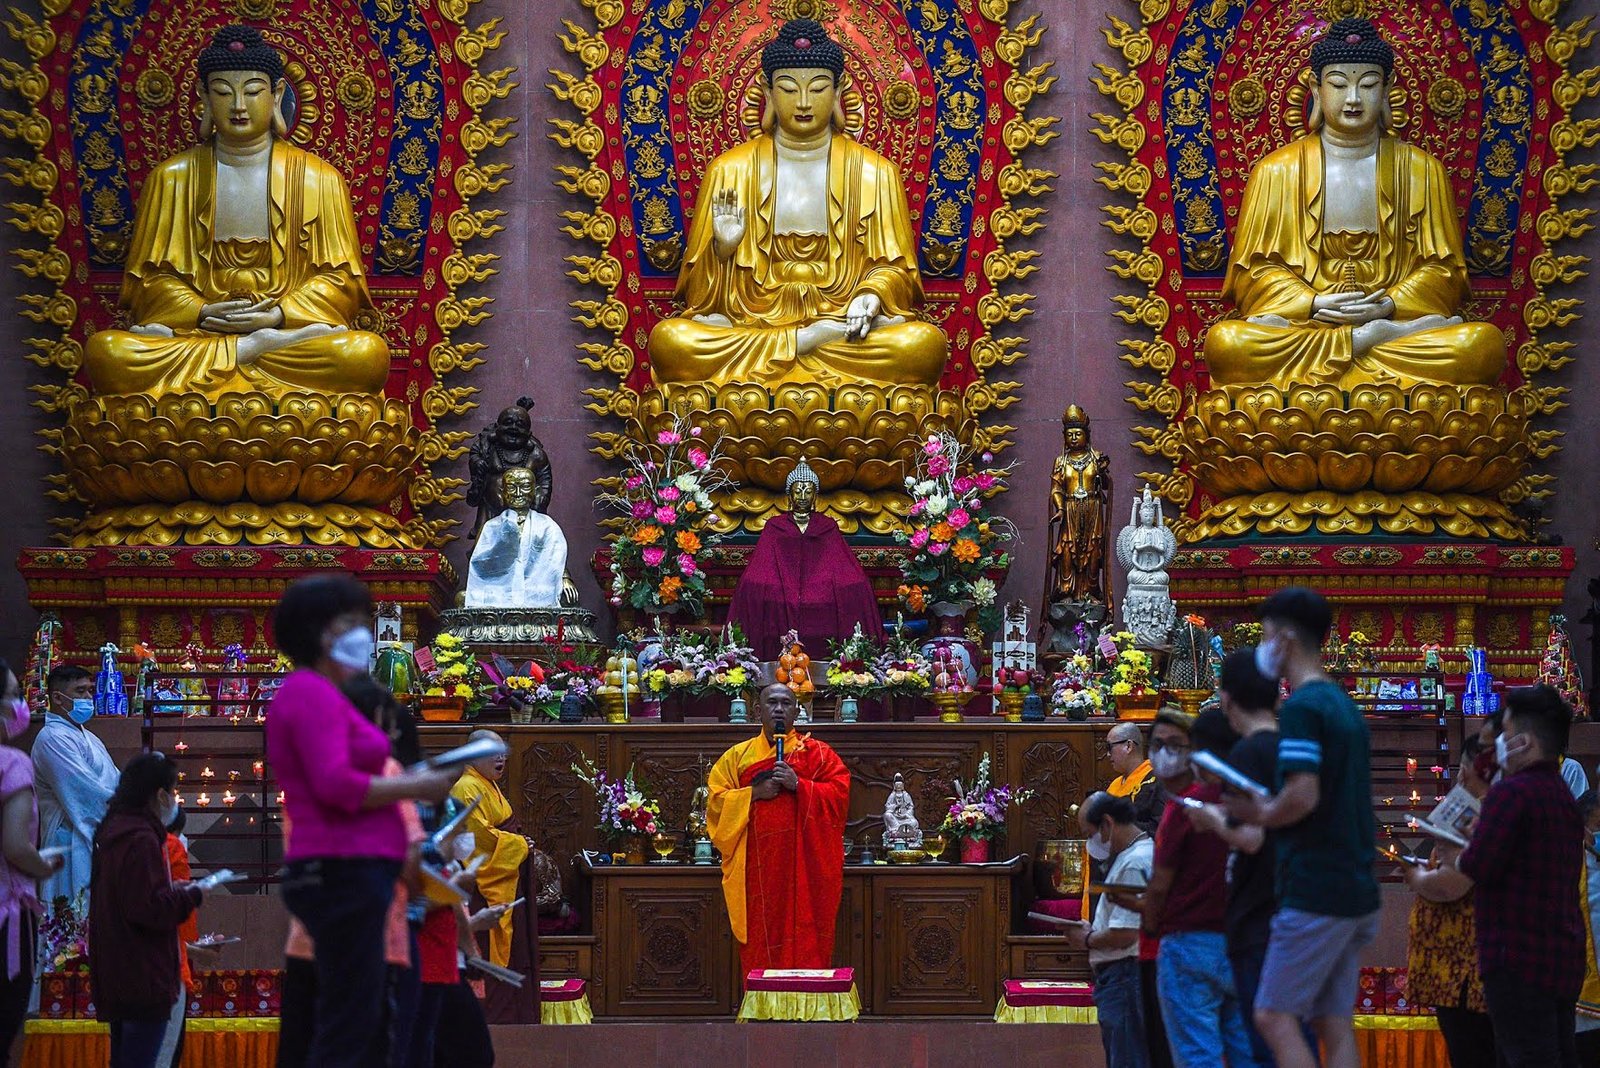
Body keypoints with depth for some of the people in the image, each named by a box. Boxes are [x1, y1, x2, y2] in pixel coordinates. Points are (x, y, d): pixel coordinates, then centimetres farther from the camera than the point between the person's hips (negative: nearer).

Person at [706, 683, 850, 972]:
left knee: (805, 936, -6)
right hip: (757, 869, 2)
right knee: (761, 939, -1)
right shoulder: (738, 756, 13)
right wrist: (754, 793, -9)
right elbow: (716, 801, 6)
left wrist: (799, 785, -14)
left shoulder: (817, 753, 8)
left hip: (806, 867, -2)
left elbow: (839, 793, -3)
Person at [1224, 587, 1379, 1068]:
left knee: (1274, 1017, -5)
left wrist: (1259, 814, -5)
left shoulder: (1302, 706, -12)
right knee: (1335, 1024, 7)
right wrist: (1265, 808, 15)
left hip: (1313, 890, -9)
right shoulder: (1344, 705, 17)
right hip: (1356, 889, 9)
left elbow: (1303, 796, -23)